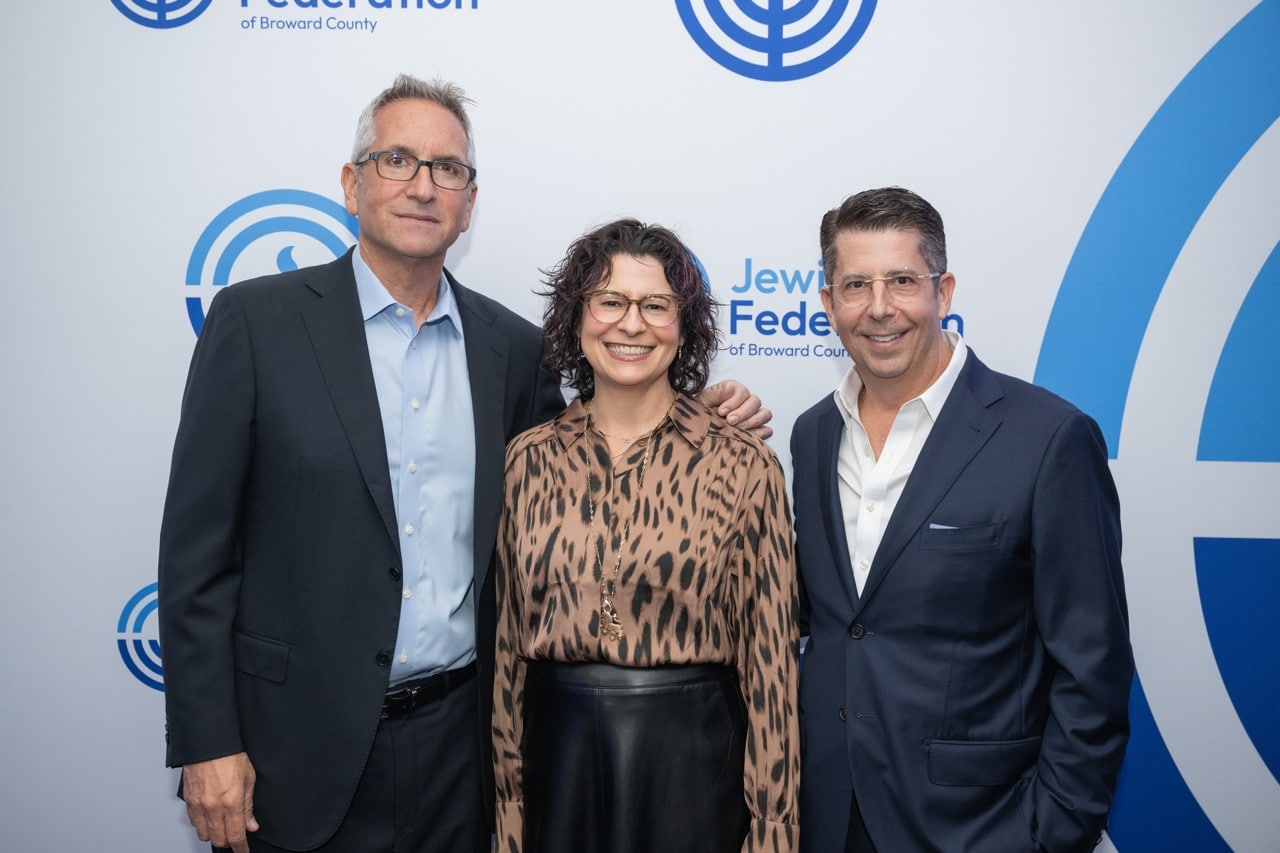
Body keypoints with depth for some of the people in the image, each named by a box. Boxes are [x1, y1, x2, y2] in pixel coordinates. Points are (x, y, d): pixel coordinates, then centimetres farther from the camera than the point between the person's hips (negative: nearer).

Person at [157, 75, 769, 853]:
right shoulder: (257, 319, -6)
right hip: (302, 744, -2)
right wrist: (207, 743, -8)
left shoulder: (511, 345, 2)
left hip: (459, 737, 3)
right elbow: (197, 545, -6)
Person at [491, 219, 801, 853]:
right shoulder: (530, 459, 0)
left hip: (692, 760, -2)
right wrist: (507, 796, 8)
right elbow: (509, 641, 6)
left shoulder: (743, 467, -8)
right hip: (557, 758, 3)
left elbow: (768, 657, -5)